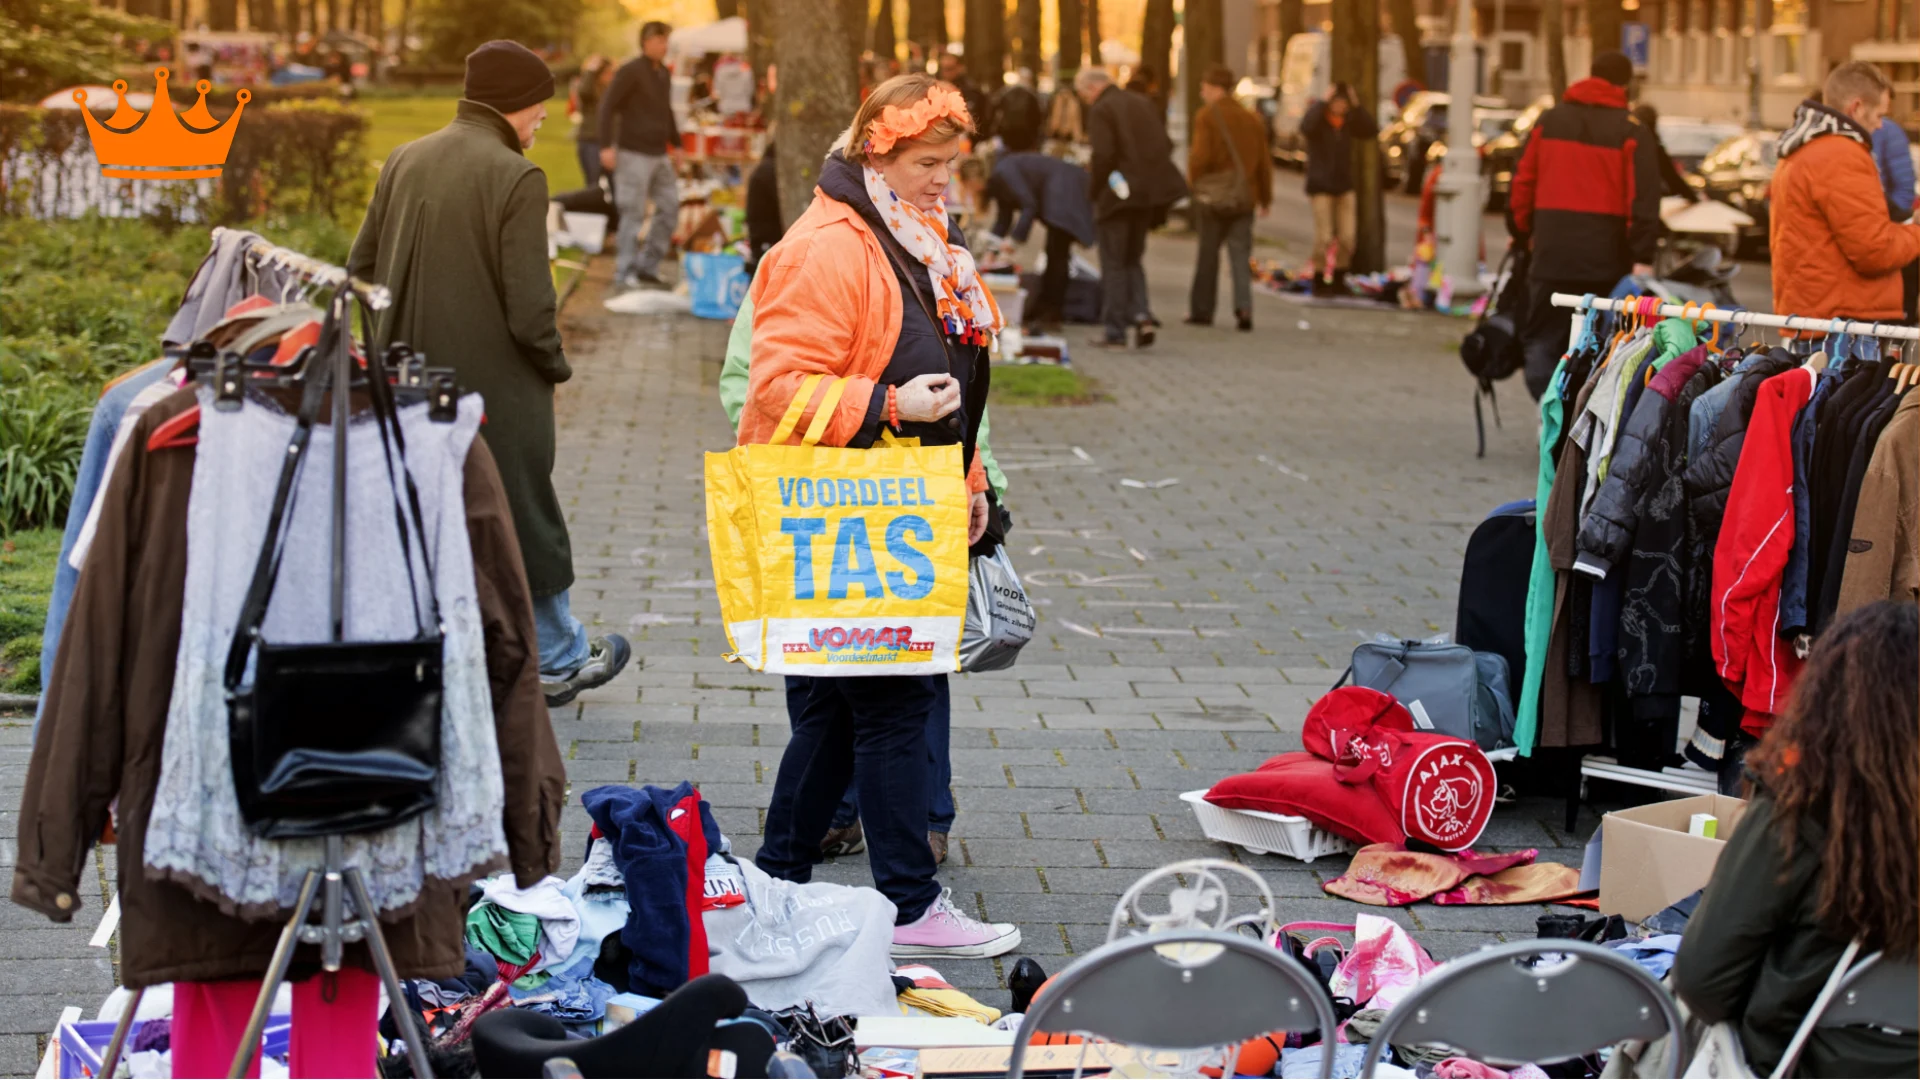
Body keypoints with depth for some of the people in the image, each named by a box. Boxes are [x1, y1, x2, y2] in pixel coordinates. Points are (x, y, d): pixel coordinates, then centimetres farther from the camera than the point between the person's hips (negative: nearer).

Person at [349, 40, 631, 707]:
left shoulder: (403, 163, 5)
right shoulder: (516, 177, -16)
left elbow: (361, 269, 10)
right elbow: (528, 306, -19)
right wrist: (555, 365, -2)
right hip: (495, 385, -6)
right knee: (524, 519, 11)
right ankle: (558, 661, 26)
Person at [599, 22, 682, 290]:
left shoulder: (664, 74, 14)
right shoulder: (630, 72, -9)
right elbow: (607, 107, -12)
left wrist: (676, 144, 21)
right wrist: (606, 146, -18)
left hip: (659, 154, 8)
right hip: (634, 154, -8)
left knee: (670, 207, 6)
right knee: (634, 213, -5)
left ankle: (648, 266, 15)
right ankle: (625, 272, 3)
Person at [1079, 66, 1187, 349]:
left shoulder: (1100, 110, -10)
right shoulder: (1144, 103, 12)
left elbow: (1103, 154, -20)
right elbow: (1166, 146, 9)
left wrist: (1094, 187, -8)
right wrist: (1151, 175, 14)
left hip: (1117, 195, -7)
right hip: (1148, 192, 7)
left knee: (1113, 264, 2)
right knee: (1132, 259, 20)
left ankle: (1115, 332, 4)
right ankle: (1141, 313, 1)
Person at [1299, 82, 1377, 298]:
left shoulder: (1348, 122, 8)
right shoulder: (1318, 118, -7)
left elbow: (1371, 131, -3)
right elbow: (1305, 128, -30)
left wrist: (1356, 107, -8)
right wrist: (1322, 103, -25)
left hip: (1344, 186, 5)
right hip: (1320, 187, -5)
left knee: (1347, 237, 1)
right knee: (1324, 238, -8)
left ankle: (1339, 280, 14)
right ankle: (1319, 282, 3)